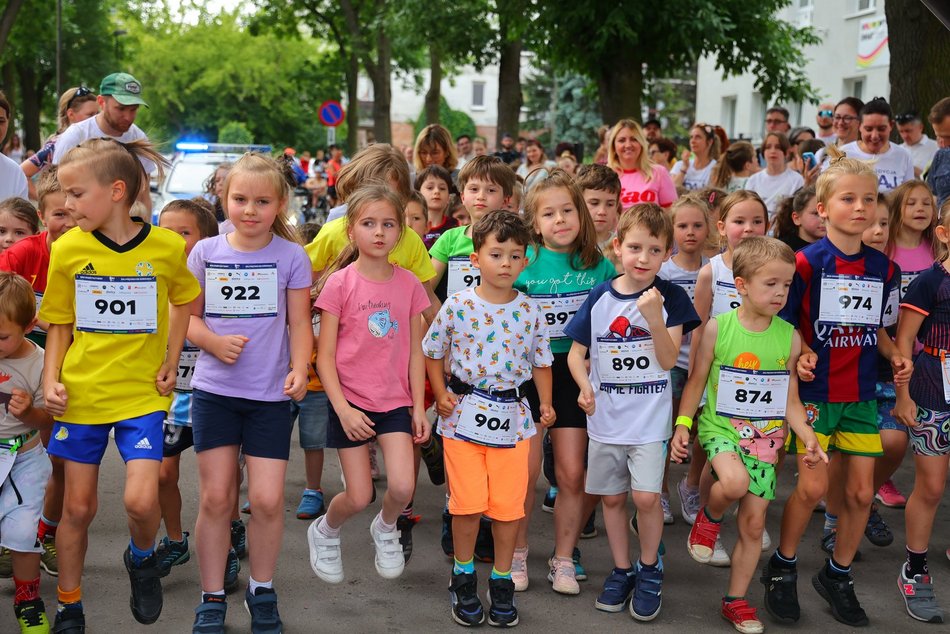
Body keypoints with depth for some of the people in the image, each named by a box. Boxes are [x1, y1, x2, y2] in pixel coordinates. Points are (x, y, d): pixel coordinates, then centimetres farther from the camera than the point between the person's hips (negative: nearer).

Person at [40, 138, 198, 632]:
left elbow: (183, 301, 11)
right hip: (81, 394, 2)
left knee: (141, 501, -14)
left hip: (142, 394, -1)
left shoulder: (167, 247, -9)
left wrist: (171, 363, 4)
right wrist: (51, 380, -8)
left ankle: (141, 557, 21)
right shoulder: (67, 249, -5)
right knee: (77, 507, 9)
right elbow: (59, 326, 5)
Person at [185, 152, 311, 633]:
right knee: (215, 496, 4)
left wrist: (299, 369, -14)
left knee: (267, 499, -3)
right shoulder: (205, 253, 3)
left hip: (270, 394, -1)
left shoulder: (291, 256, 0)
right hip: (214, 389, 1)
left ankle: (262, 590, 20)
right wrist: (214, 342, -12)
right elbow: (188, 317, 7)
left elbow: (299, 323, 2)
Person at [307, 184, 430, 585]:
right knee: (358, 498, -1)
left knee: (402, 487, -14)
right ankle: (324, 532, 33)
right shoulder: (339, 283, -8)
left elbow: (415, 351, 6)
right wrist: (343, 409, -14)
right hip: (350, 401, -2)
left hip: (395, 401, 2)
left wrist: (419, 406, 1)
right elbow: (325, 356, -7)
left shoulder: (408, 284, 1)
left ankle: (385, 529, 21)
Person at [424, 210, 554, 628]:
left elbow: (541, 360, 10)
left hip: (511, 416, 2)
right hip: (464, 413, -1)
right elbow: (433, 351, 6)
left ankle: (502, 580, 23)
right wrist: (441, 394, -4)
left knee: (509, 503, 5)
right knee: (468, 503, 2)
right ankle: (463, 576, 23)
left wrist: (546, 404, 0)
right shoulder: (458, 305, -5)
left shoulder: (529, 311, 1)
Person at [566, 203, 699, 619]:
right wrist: (585, 386, -15)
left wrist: (656, 319, -27)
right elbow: (576, 352, 4)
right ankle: (622, 570, 30)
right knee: (612, 496, 11)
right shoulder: (600, 298, -2)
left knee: (646, 496, -11)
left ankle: (650, 568, 14)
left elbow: (669, 360, -11)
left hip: (650, 417, -2)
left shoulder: (671, 297, -6)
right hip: (605, 416, 3)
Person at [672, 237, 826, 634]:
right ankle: (710, 516, 2)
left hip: (765, 438, 3)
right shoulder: (717, 328, -8)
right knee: (734, 482, -34)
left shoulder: (789, 337, -1)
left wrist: (808, 437, -8)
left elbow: (790, 399, 5)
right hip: (721, 427, -3)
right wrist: (682, 424, -8)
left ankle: (736, 601, 24)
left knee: (754, 523, 6)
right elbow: (696, 381, 1)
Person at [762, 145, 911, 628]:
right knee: (812, 486, -9)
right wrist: (802, 354, -22)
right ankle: (781, 568, 15)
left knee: (861, 491, 5)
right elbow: (785, 323, -5)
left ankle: (838, 575, 24)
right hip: (813, 391, -5)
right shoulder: (807, 262, -10)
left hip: (860, 393, 5)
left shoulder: (881, 267, 5)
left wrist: (894, 355, -1)